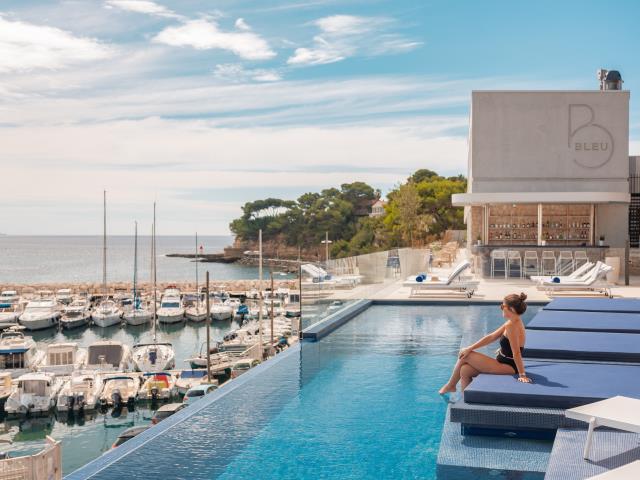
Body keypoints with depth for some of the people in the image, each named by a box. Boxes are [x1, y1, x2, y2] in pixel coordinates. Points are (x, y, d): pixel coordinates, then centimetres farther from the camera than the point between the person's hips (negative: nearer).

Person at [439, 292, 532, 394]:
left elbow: (516, 353, -25)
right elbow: (491, 337, 10)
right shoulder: (514, 322, 8)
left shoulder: (511, 326, -24)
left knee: (465, 357, -4)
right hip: (505, 364, 9)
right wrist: (470, 348, 7)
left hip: (507, 367, -9)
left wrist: (522, 374, -24)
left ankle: (450, 385, 15)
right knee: (465, 370, 2)